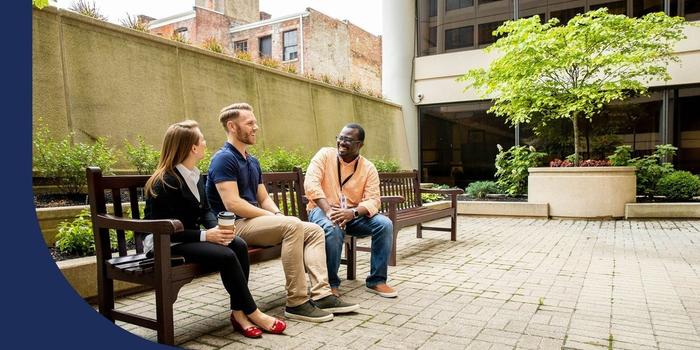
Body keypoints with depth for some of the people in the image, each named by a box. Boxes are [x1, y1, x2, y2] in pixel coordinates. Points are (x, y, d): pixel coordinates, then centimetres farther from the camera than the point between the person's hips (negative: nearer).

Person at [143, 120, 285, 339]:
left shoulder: (195, 175, 8)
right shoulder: (164, 183, -18)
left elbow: (205, 210, 11)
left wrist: (217, 228, -12)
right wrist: (205, 235, -26)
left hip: (190, 236, 8)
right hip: (165, 245, -8)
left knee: (239, 245, -18)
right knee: (226, 256, -27)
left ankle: (239, 312, -14)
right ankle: (252, 313, -10)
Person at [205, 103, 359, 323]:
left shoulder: (252, 161, 18)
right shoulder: (224, 158, -11)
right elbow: (232, 204, -21)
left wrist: (278, 214, -4)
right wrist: (276, 218, -17)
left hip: (253, 221, 9)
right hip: (234, 225, -9)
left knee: (314, 230, -4)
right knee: (292, 226, -31)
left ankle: (320, 294, -16)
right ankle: (296, 302, -25)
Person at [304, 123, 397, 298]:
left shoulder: (368, 168, -1)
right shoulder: (325, 154, -5)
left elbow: (373, 200, -11)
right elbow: (311, 183, -17)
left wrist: (352, 213, -32)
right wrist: (328, 210, -32)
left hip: (353, 214, 3)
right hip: (322, 210, -3)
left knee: (385, 224, -20)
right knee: (333, 229, -36)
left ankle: (376, 280, -6)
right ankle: (330, 283, -16)